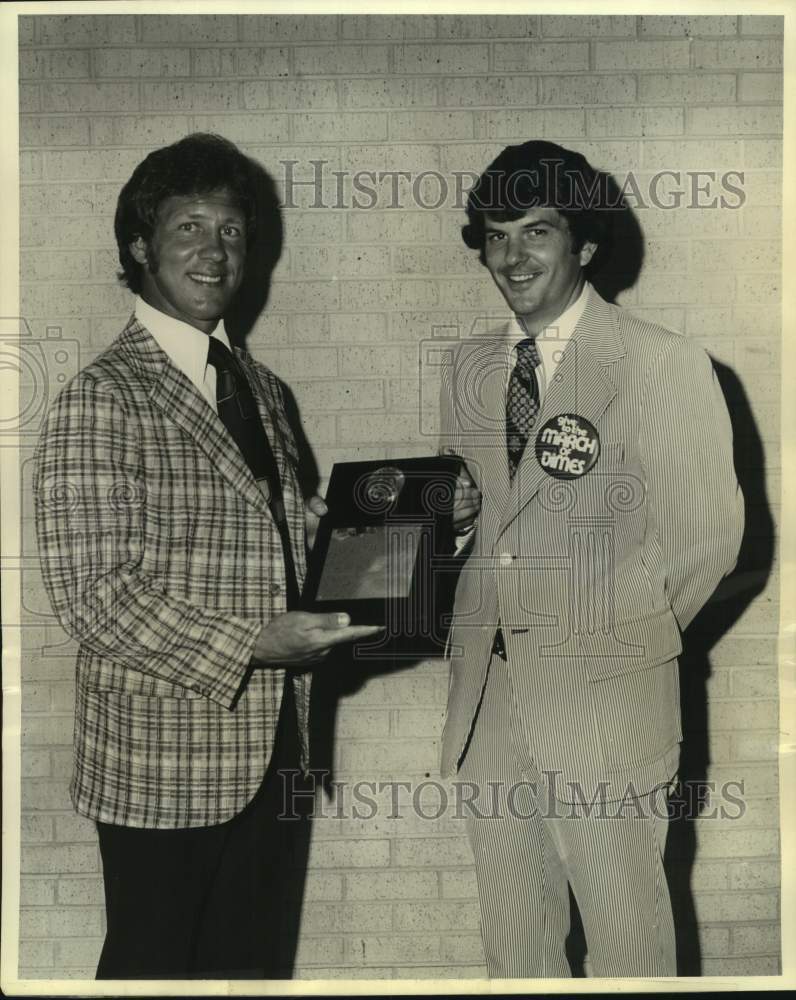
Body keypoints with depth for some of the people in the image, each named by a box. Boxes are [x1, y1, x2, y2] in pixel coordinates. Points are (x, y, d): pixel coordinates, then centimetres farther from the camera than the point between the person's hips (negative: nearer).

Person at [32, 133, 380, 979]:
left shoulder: (258, 387, 12)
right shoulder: (101, 400, -14)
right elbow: (93, 595, -20)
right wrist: (250, 644, -25)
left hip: (266, 749, 7)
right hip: (163, 762, -7)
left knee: (250, 963, 20)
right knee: (155, 968, 11)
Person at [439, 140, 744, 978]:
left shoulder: (661, 366, -8)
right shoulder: (467, 366, 11)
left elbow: (705, 537, -8)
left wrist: (617, 629, -6)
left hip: (603, 694, -5)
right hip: (487, 688, 5)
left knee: (626, 927, 8)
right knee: (511, 925, 16)